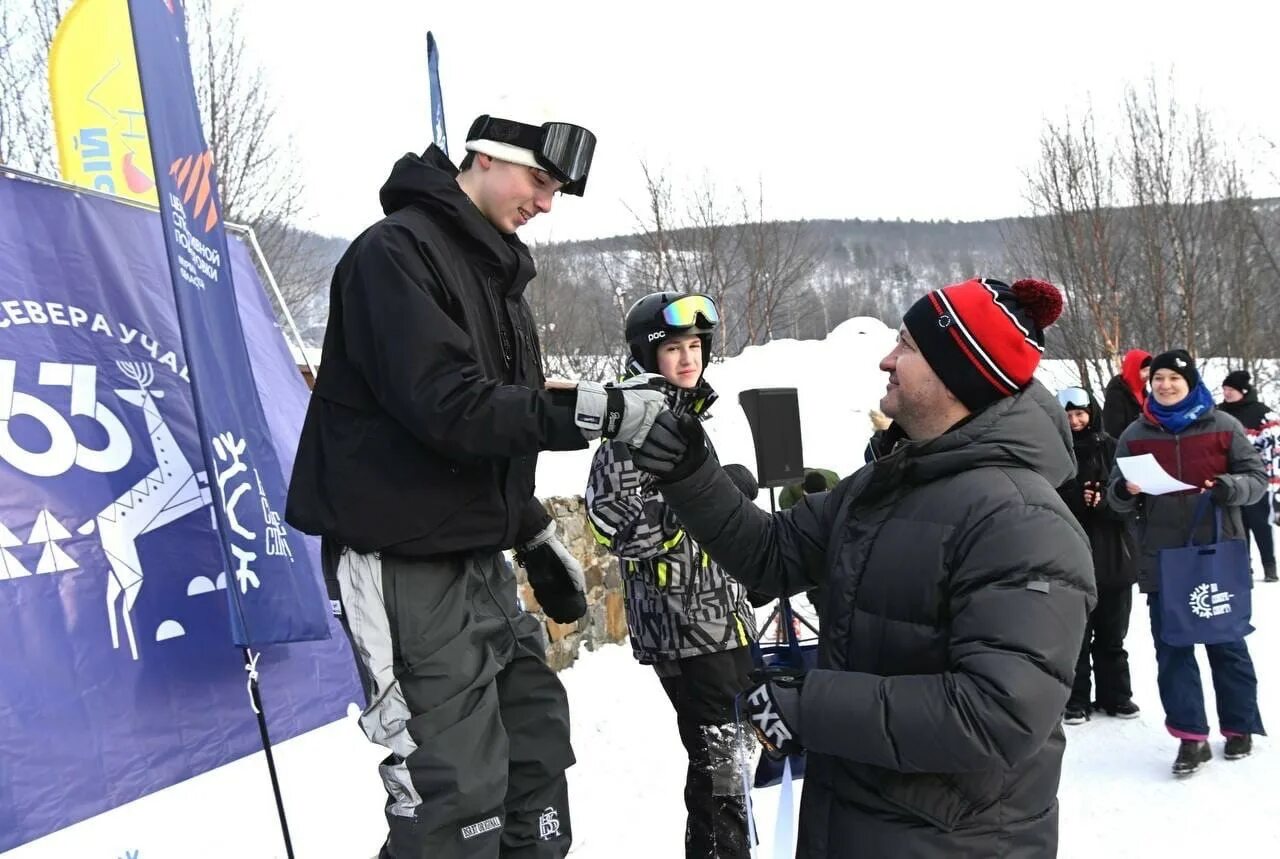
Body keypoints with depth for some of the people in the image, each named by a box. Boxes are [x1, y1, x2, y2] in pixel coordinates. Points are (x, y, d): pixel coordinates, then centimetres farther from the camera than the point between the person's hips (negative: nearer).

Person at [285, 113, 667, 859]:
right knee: (459, 783, -10)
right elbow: (450, 408, -24)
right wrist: (596, 410, -25)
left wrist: (535, 535, 17)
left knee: (535, 731, 13)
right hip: (404, 559, -9)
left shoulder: (493, 270, 16)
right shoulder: (396, 252, -13)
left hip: (477, 553, 9)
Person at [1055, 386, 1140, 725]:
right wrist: (1079, 500, -19)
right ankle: (1076, 700, 11)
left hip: (1114, 553, 2)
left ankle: (1116, 694, 24)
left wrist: (1104, 500, -15)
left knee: (1112, 633, 13)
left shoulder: (1112, 448, 3)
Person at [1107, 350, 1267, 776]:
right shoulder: (1136, 434, 5)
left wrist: (1227, 487, -19)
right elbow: (1117, 496, 9)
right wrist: (1125, 491, -15)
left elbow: (1256, 477, 2)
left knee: (1226, 644, 11)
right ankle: (1191, 737, 11)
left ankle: (1240, 728, 27)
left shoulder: (1223, 426, -1)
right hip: (1162, 561, 2)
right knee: (1172, 650, 3)